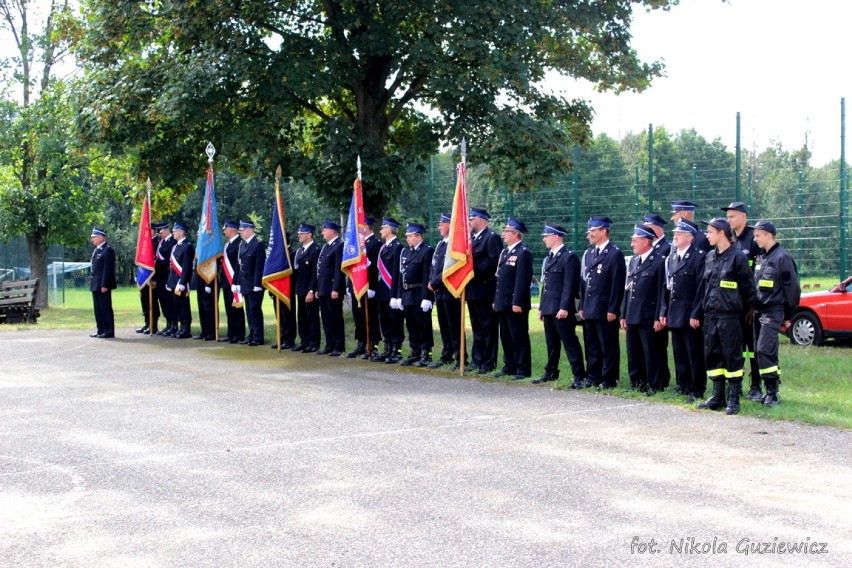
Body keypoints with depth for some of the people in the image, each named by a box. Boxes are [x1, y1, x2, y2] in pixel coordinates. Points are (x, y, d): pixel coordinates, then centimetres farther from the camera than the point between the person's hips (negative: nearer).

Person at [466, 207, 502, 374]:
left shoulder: (492, 237, -10)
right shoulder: (473, 239, 18)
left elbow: (494, 260, -20)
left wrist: (475, 269, -20)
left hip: (485, 291, -9)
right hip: (473, 291, 9)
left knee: (488, 329, -3)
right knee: (477, 328, 14)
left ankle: (489, 363, 1)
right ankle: (477, 360, 21)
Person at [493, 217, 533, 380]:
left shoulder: (523, 253, -12)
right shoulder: (505, 252, 17)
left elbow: (523, 280, -18)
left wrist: (517, 303, -22)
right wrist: (496, 300, 17)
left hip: (515, 304, -9)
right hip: (502, 303, 9)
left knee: (519, 337, -3)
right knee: (505, 337, 13)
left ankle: (523, 369, 3)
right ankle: (509, 366, 22)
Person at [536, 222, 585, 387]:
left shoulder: (569, 257, -10)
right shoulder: (549, 257, 18)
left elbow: (569, 285, -16)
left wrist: (564, 308, -21)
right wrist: (541, 307, 18)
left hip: (562, 310, -8)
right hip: (548, 308, 8)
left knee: (570, 342, -7)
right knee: (551, 342, 15)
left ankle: (579, 376, -6)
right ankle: (551, 372, 25)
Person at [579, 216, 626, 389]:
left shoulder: (615, 254, -7)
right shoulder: (588, 253, 15)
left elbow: (618, 284, -11)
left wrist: (613, 310, -15)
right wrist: (582, 306, 12)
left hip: (605, 311, -7)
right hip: (589, 310, 7)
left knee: (608, 347, 0)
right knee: (591, 346, 11)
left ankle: (609, 379, 5)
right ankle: (593, 377, 19)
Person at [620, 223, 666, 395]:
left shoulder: (659, 262, -8)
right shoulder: (633, 261, 15)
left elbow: (662, 292, -11)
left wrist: (659, 318, -14)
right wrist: (623, 315, 13)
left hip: (648, 317, -7)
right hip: (632, 316, 7)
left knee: (651, 353, -1)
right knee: (633, 353, 11)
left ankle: (654, 385, 7)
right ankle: (636, 383, 20)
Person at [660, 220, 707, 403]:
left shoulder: (699, 257, -9)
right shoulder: (671, 258, 15)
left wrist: (696, 314, -16)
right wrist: (664, 312, 12)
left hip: (690, 316, -7)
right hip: (674, 316, 7)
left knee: (695, 355, -2)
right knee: (679, 354, 13)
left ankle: (697, 390, 4)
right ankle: (682, 386, 21)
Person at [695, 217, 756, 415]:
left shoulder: (737, 258, -8)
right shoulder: (710, 257, 12)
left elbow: (748, 288, -4)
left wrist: (741, 311, 2)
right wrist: (704, 307, 14)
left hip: (729, 317, -7)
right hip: (710, 315, 7)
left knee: (732, 356, -2)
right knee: (712, 355, 9)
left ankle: (733, 399, 4)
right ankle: (717, 397, 18)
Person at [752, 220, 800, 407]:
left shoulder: (783, 258, -10)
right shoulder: (761, 258, 15)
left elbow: (792, 289, -8)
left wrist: (788, 316, -5)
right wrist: (753, 310, 16)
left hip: (773, 312, -8)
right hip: (759, 312, 8)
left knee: (764, 350, -15)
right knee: (760, 352, 8)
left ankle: (772, 393, -10)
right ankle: (770, 391, 16)